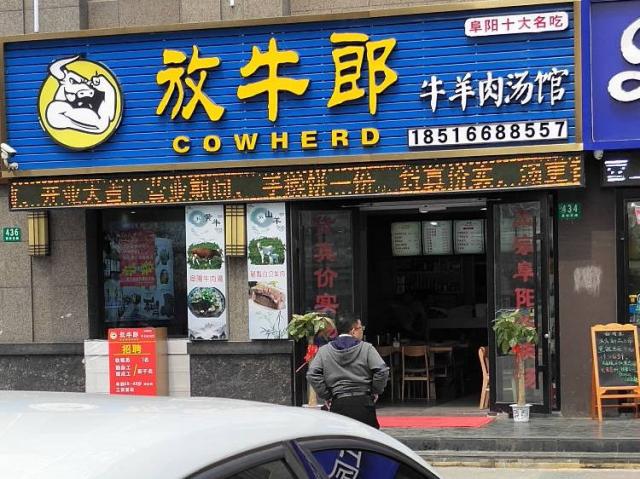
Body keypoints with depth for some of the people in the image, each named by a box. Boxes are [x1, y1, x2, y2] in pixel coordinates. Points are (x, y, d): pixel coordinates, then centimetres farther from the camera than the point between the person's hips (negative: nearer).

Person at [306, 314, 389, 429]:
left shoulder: (324, 351, 6)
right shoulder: (366, 348, -1)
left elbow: (312, 375, -1)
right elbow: (382, 371, -9)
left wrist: (325, 396, 6)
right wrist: (375, 391, 6)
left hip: (338, 403, 2)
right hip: (363, 402, -2)